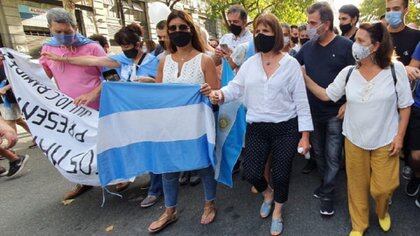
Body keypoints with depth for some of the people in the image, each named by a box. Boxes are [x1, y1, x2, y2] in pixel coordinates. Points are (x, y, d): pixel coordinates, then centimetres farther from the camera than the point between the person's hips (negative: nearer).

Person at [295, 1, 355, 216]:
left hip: (335, 113, -4)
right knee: (318, 152, 17)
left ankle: (326, 193, 21)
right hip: (312, 111, 4)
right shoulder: (308, 47, 2)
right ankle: (327, 183, 38)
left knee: (333, 156, 4)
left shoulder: (346, 46, -9)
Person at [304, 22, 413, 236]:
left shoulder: (395, 69, -8)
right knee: (357, 185, 12)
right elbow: (326, 95, 2)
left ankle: (382, 212, 44)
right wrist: (305, 78, -5)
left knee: (383, 187, 7)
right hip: (354, 139, 2)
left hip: (385, 140, -1)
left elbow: (405, 105, -2)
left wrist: (400, 135, -5)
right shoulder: (348, 72, -3)